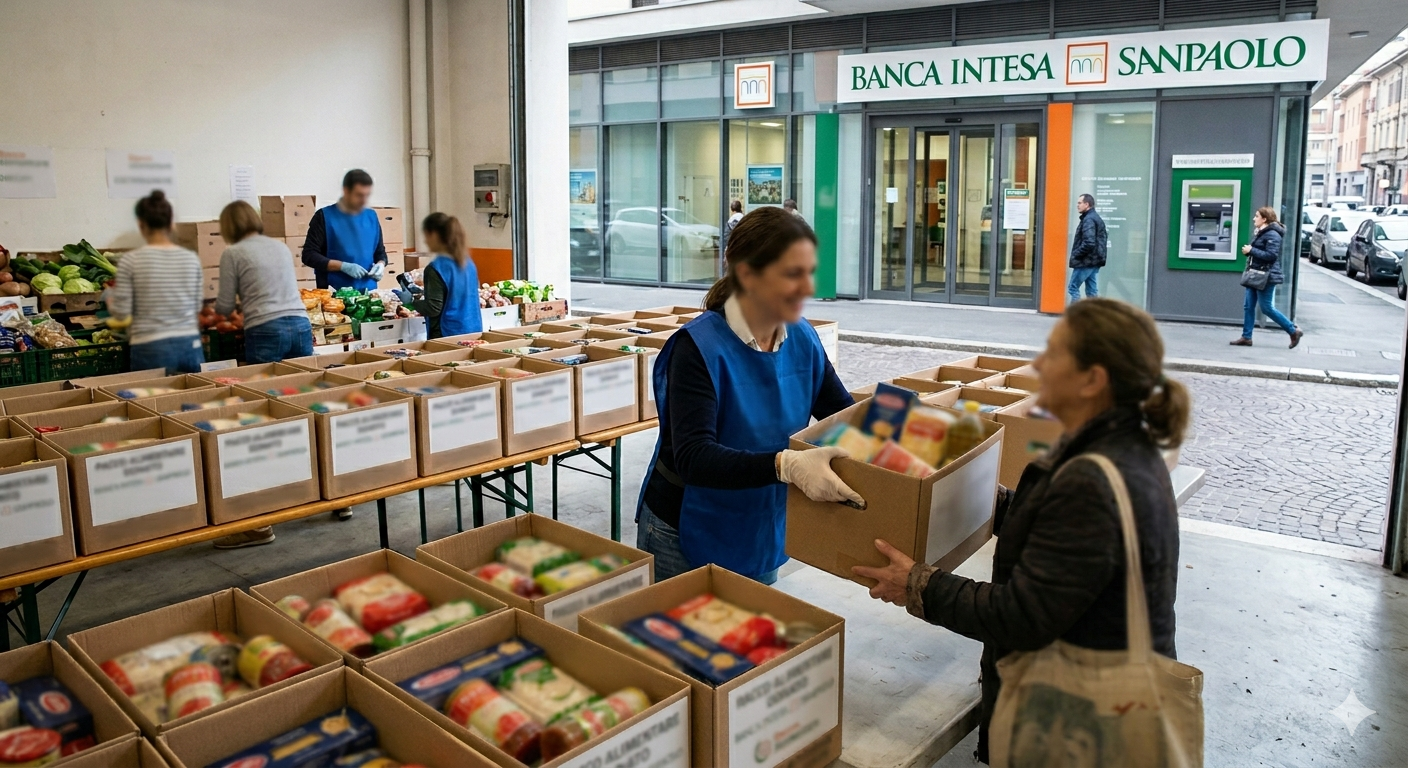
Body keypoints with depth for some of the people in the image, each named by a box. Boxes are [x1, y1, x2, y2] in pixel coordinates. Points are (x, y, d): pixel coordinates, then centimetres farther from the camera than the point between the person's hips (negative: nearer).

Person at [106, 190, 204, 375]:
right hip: (190, 345, 2)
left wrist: (111, 297, 17)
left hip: (151, 350, -2)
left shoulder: (130, 261, -6)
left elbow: (121, 314, -4)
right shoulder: (191, 259, 1)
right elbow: (197, 308, 7)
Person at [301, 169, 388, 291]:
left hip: (368, 291, 4)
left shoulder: (372, 216, 10)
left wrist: (381, 264, -3)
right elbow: (309, 255, -6)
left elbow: (380, 252, 20)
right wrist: (343, 266, -16)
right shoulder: (325, 216, -3)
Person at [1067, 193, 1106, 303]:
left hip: (1085, 261, -10)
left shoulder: (1088, 220, -15)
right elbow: (1103, 240, 21)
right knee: (1092, 290, 9)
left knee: (1072, 288, -4)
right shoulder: (1097, 219, 17)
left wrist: (1076, 255, -14)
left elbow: (1088, 243, -25)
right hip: (1094, 261, 10)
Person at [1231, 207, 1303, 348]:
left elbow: (1271, 255, -23)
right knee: (1248, 306, 7)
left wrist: (1251, 250, -21)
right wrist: (1248, 251, 2)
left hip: (1266, 277, -10)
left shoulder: (1272, 234, -15)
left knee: (1267, 308, -5)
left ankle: (1294, 331, 8)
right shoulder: (1259, 233, 15)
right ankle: (1246, 337, 10)